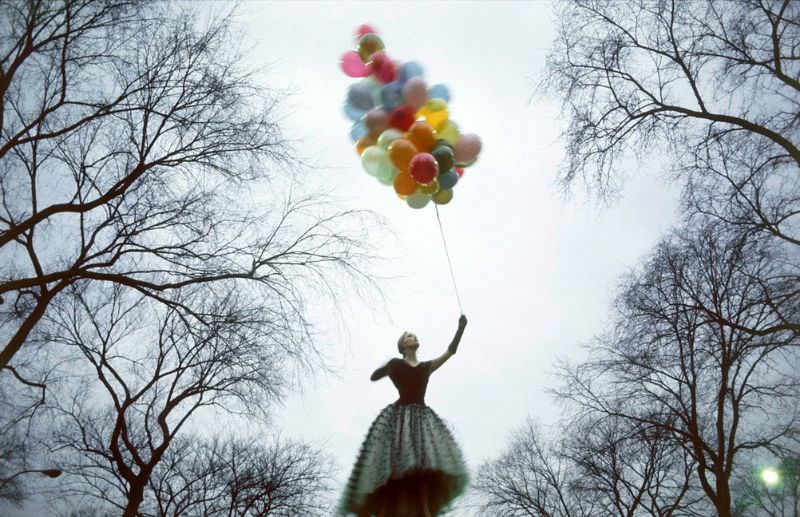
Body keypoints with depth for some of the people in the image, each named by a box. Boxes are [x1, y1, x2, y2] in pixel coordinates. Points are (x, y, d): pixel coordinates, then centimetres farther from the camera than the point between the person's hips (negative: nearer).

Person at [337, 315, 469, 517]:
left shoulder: (426, 367, 20)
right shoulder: (396, 363, 12)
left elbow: (451, 351, 12)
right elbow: (373, 377, 16)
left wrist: (460, 328, 4)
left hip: (422, 416, 3)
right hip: (399, 415, -3)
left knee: (425, 464, -13)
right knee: (395, 464, -15)